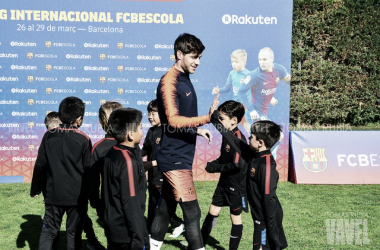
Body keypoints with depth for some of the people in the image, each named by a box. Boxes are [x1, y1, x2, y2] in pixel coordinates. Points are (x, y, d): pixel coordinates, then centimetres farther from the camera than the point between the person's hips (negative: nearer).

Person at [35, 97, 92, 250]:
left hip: (53, 193, 2)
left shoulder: (48, 136, -4)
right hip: (77, 195, -2)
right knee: (74, 232, 10)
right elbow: (88, 169, -7)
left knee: (48, 230, 12)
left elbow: (40, 164, 1)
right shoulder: (83, 140, -12)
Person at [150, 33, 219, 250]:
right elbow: (173, 120, -28)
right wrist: (206, 118, -37)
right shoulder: (169, 82, -16)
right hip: (175, 158, -9)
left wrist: (197, 130, 12)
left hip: (179, 156, 9)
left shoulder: (184, 79, 12)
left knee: (167, 207, 16)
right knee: (192, 211, -7)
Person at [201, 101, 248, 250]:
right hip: (224, 182, 9)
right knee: (212, 211, 14)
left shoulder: (238, 138, -22)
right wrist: (213, 164, 0)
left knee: (235, 217, 6)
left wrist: (215, 168, -18)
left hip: (236, 186, -9)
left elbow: (237, 165, -27)